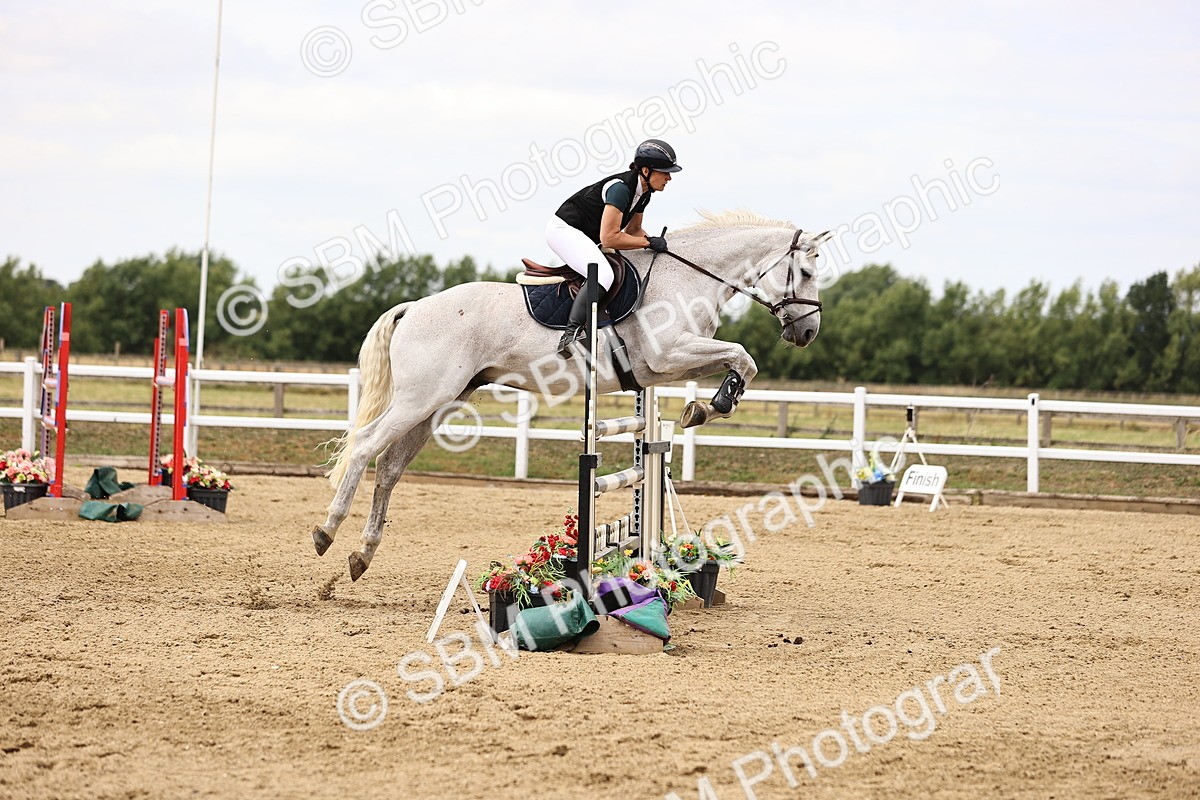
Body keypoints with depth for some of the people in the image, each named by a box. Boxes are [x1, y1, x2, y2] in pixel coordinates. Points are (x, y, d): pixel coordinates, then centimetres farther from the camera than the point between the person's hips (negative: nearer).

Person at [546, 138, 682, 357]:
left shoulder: (643, 193, 3)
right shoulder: (621, 188, -26)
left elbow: (632, 230, 16)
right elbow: (609, 238, -29)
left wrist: (655, 242, -3)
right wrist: (648, 243, -22)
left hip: (588, 237, 11)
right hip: (564, 229, -11)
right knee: (603, 276, -29)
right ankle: (570, 336, -32)